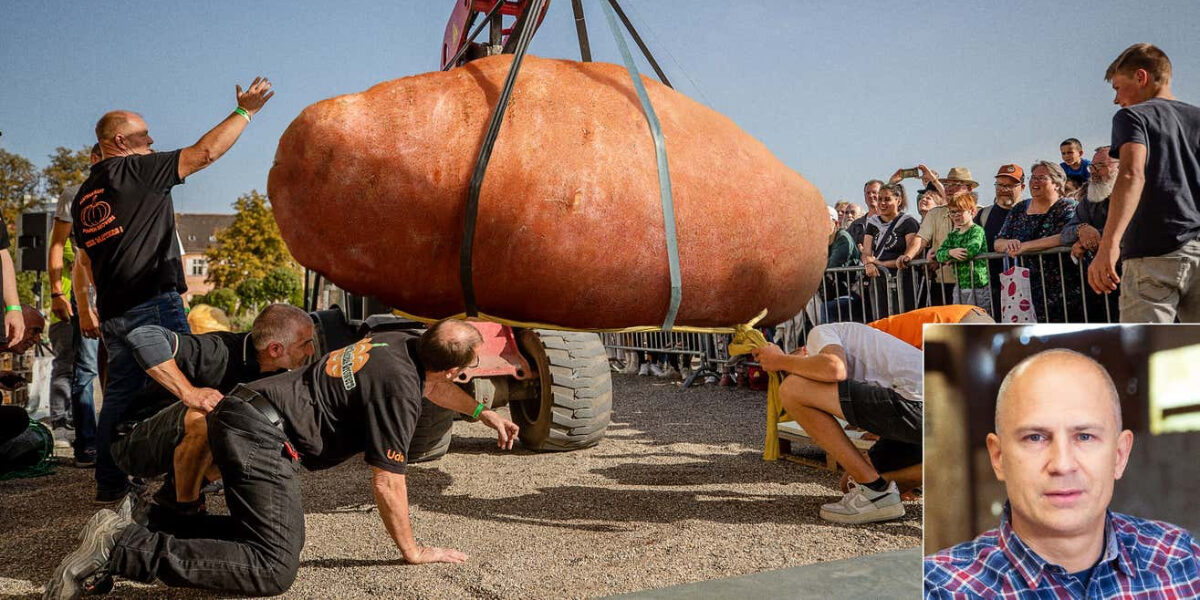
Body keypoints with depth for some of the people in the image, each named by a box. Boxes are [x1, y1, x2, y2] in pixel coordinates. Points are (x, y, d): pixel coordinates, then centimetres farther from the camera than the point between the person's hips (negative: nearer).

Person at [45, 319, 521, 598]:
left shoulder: (404, 342, 10)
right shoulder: (397, 388, -17)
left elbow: (431, 385, 35)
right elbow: (386, 482, -13)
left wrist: (485, 414, 43)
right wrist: (413, 552, 0)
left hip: (241, 412, 10)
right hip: (261, 435, -10)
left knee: (280, 536, 16)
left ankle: (127, 532, 11)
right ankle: (123, 552, -15)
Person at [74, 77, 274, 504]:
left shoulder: (84, 194, 18)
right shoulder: (135, 170, -6)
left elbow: (85, 261, 22)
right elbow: (205, 152, -9)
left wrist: (87, 311, 27)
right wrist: (245, 110, -1)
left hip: (113, 310, 9)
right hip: (153, 304, -8)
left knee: (120, 393, 13)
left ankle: (109, 484, 17)